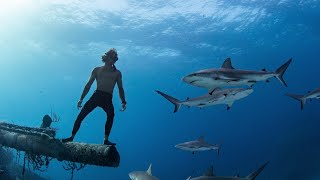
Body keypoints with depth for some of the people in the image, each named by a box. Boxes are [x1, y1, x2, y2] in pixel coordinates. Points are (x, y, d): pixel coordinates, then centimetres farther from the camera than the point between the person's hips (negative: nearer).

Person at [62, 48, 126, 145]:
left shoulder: (117, 73, 13)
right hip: (96, 96, 2)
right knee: (81, 115, -7)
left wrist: (123, 102, -1)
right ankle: (72, 137, 5)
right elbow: (88, 85, 15)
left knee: (111, 115, -28)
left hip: (108, 99, -1)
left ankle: (106, 140, -28)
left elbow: (120, 88, 12)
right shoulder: (97, 70, 14)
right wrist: (81, 99, 9)